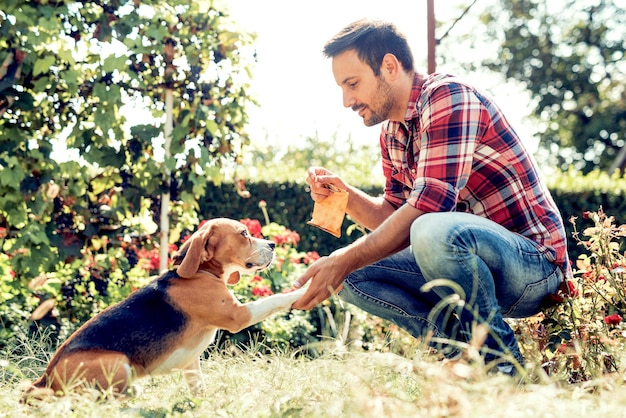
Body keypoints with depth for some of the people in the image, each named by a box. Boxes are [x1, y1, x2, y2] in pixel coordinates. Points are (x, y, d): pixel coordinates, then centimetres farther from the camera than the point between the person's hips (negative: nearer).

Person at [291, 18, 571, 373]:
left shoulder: (449, 97, -17)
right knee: (353, 277, 0)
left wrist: (344, 260, -27)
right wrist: (346, 196, -5)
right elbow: (393, 217, 15)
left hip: (535, 263, -9)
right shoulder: (392, 135, 11)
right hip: (470, 262, 9)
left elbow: (430, 205, -28)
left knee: (434, 232, -38)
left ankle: (500, 360, -16)